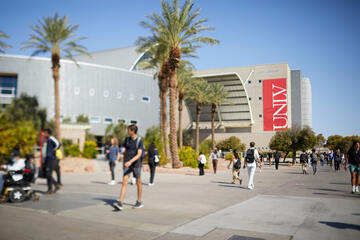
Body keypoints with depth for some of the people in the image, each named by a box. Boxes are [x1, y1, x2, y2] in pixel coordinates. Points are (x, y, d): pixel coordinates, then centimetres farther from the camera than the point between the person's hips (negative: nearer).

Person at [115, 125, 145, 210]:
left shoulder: (140, 141, -10)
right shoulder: (127, 139, 6)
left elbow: (139, 154, -20)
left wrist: (130, 161, -33)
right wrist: (124, 163, 18)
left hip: (136, 164, -3)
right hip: (127, 164, 4)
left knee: (138, 183, 9)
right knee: (124, 182, -8)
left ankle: (139, 202, 24)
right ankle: (120, 203, -14)